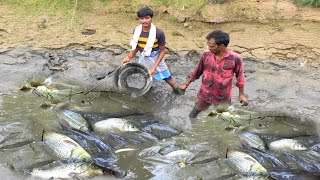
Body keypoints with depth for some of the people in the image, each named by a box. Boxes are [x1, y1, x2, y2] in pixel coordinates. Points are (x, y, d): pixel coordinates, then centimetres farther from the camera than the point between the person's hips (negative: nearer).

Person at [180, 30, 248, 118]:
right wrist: (186, 84, 11)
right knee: (194, 113, 23)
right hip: (205, 94, 2)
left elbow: (240, 76, -7)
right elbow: (198, 71, 3)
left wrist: (241, 95, -1)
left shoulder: (235, 58, -22)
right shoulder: (206, 55, -14)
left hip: (223, 98, -2)